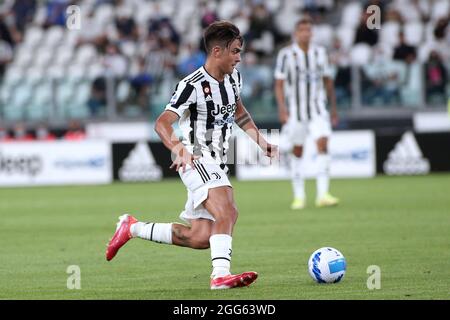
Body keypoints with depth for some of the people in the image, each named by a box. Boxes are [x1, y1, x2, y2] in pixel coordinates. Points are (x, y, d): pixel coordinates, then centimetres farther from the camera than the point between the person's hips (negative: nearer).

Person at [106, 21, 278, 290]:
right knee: (227, 212, -30)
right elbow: (162, 123, -27)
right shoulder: (193, 86, -18)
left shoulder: (233, 77, 7)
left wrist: (261, 141, 20)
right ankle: (221, 275, -36)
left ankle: (132, 228, 22)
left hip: (216, 165, 9)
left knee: (200, 237, 8)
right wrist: (180, 150, -45)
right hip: (196, 162, -9)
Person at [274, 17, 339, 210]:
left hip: (318, 109, 2)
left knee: (323, 145, -14)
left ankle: (322, 194, -18)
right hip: (295, 110, -2)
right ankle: (299, 196, 15)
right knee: (297, 151, 4)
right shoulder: (286, 54, -4)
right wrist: (282, 108, -16)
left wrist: (334, 108, 15)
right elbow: (279, 84, -5)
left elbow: (327, 81, 14)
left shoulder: (319, 53, 6)